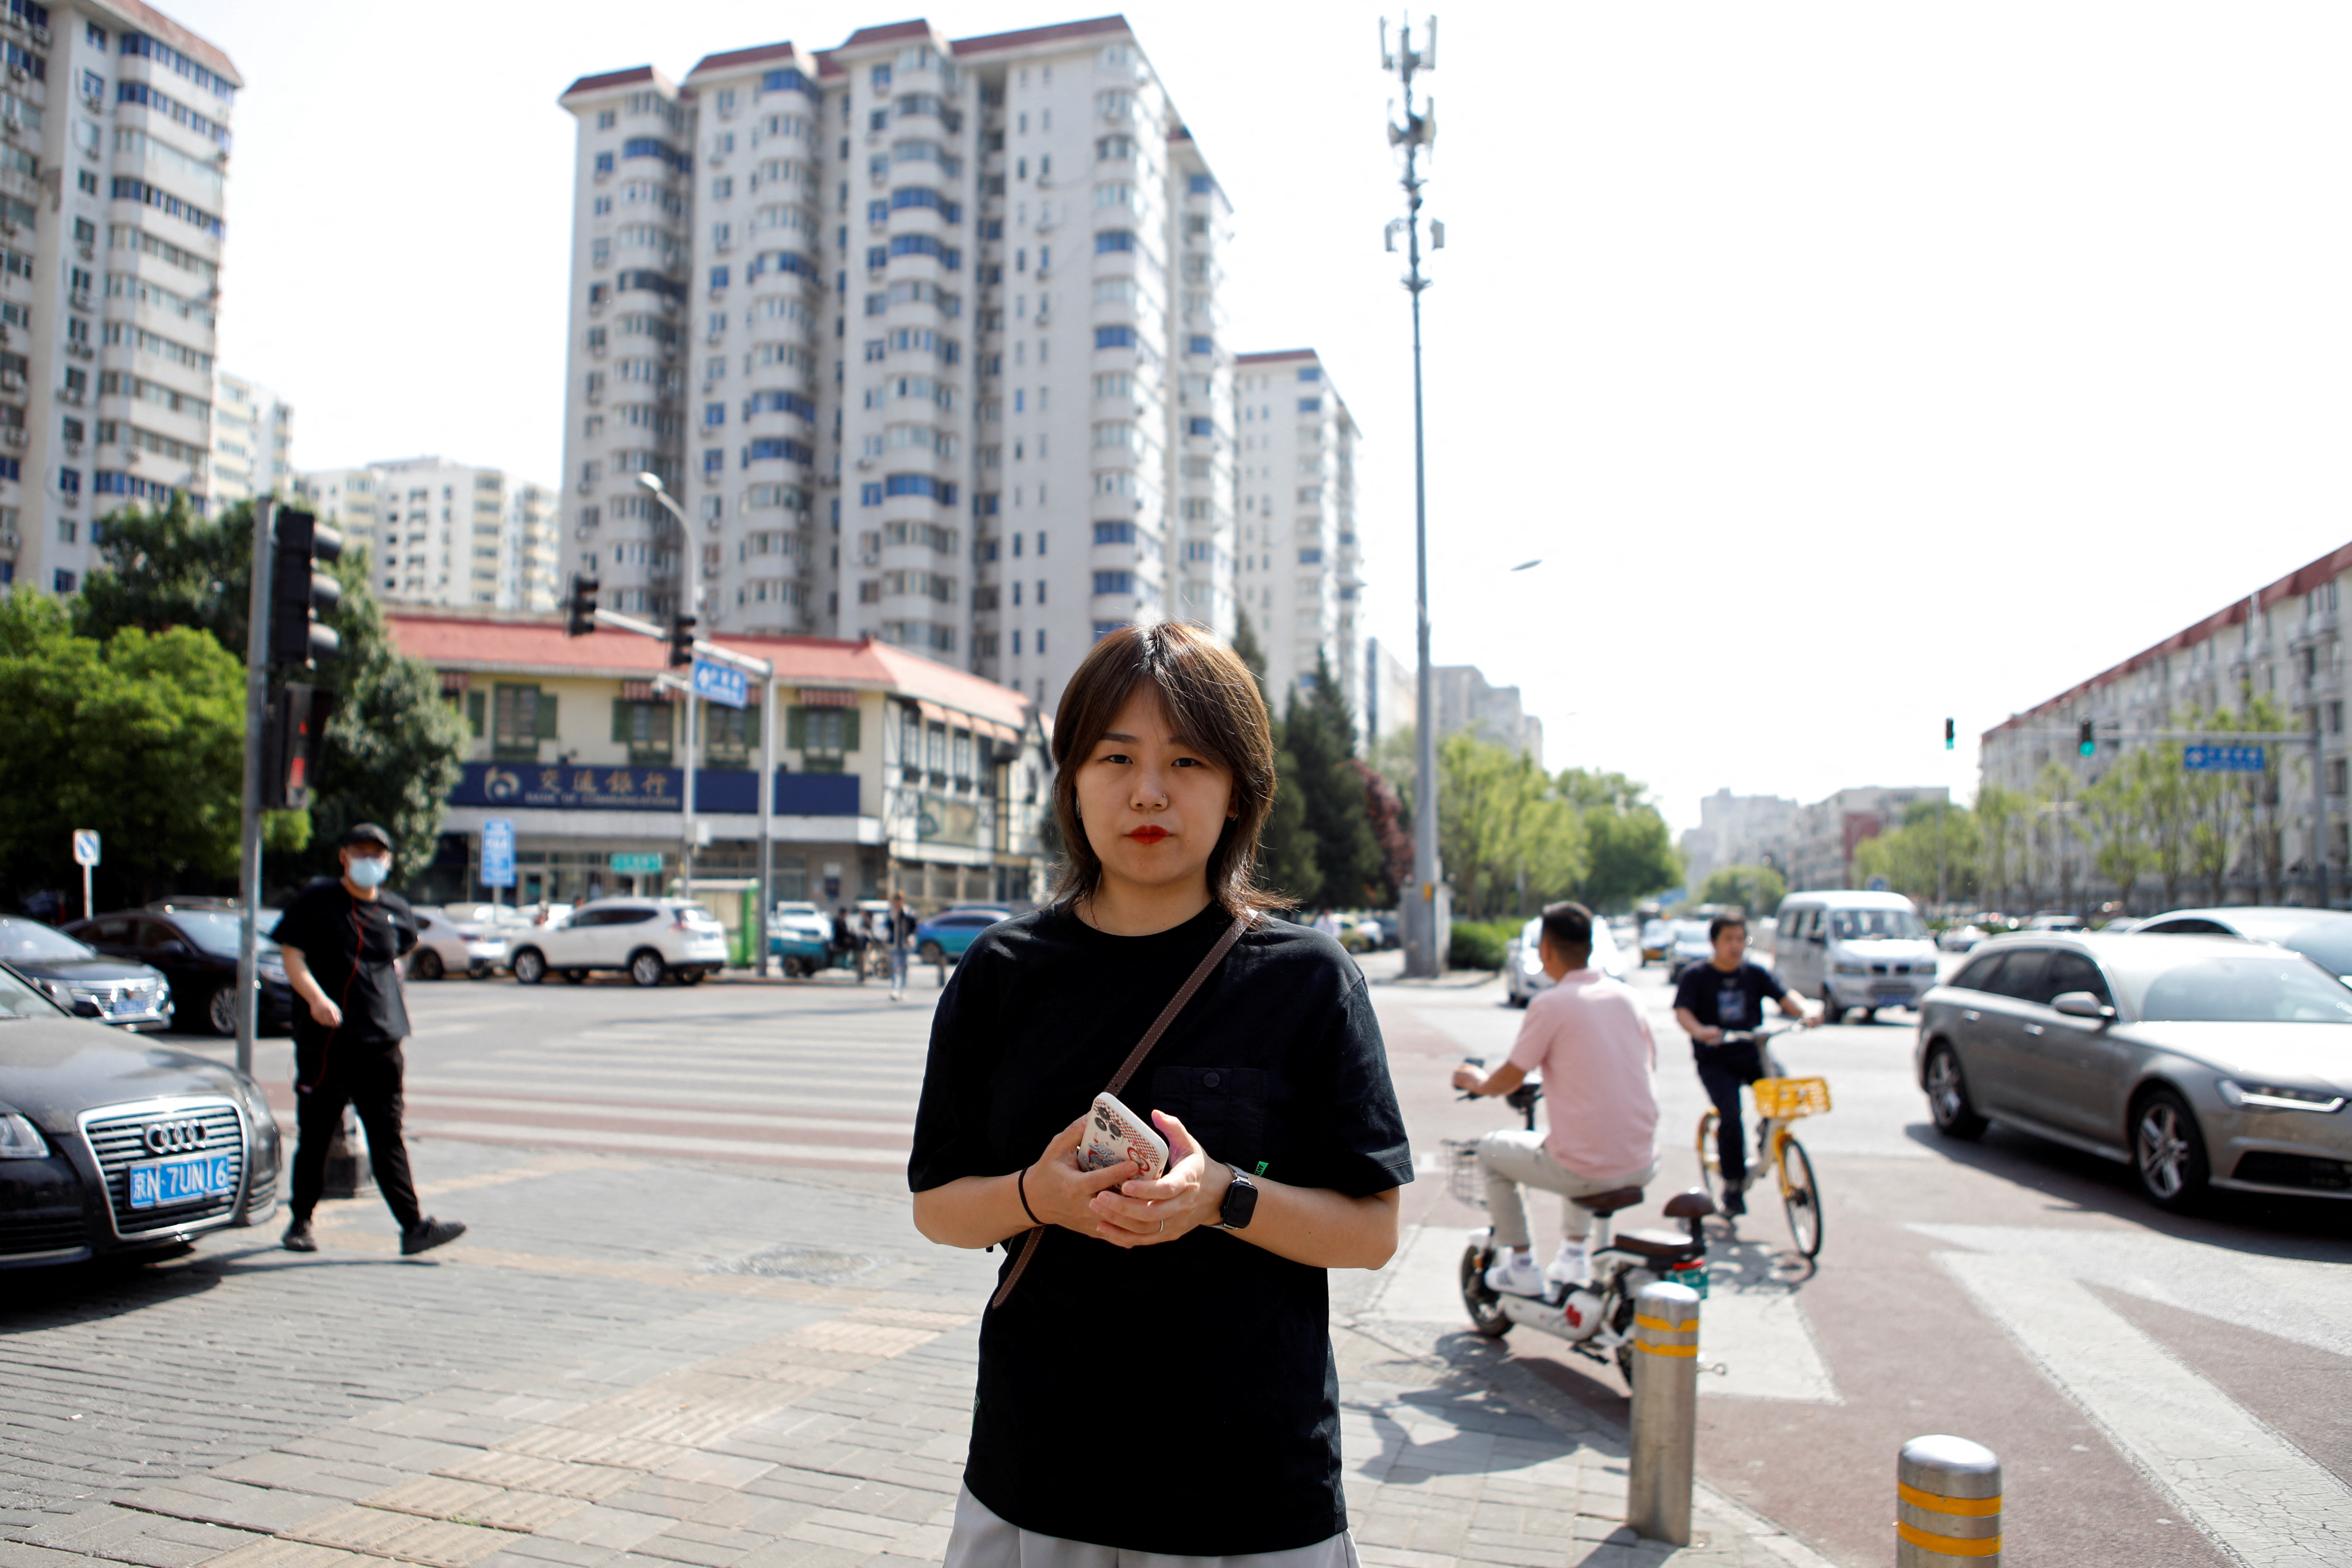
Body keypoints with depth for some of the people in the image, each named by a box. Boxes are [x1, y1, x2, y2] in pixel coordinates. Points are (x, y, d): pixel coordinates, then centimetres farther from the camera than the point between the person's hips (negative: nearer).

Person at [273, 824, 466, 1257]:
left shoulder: (396, 911, 11)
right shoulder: (316, 901, 1)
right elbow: (293, 957, -5)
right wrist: (316, 997, -22)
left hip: (381, 1043, 2)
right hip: (324, 1041, -2)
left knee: (387, 1136, 0)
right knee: (315, 1136, 7)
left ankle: (414, 1225, -5)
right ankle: (301, 1223, 25)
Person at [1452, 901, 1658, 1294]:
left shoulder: (1550, 1004, -12)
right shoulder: (1626, 995, 5)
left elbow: (1509, 1080, -5)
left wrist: (1478, 1082, 19)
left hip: (1588, 1172, -6)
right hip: (1644, 1167, 6)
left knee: (1491, 1149, 19)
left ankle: (1521, 1267, 21)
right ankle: (1574, 1255, 37)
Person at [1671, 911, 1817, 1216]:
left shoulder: (1756, 974, 7)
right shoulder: (1696, 976, -2)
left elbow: (1784, 996, -6)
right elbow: (1682, 1012, -14)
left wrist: (1805, 1013, -29)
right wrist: (1700, 1031, -37)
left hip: (1752, 1054, 3)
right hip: (1716, 1061, -3)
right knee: (1731, 1116, -22)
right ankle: (1734, 1186, -3)